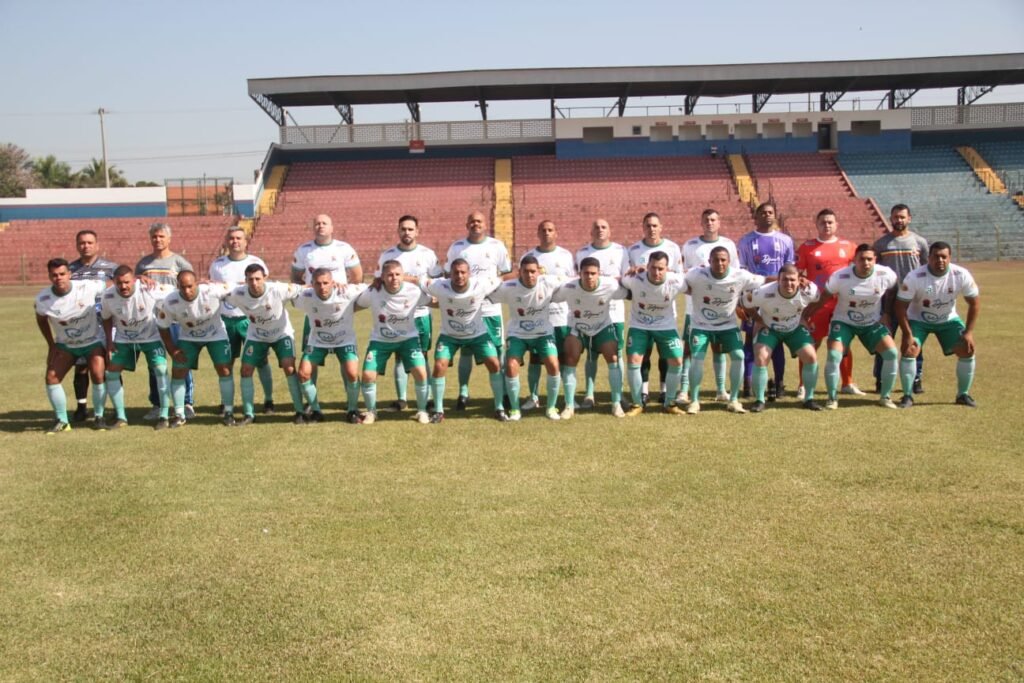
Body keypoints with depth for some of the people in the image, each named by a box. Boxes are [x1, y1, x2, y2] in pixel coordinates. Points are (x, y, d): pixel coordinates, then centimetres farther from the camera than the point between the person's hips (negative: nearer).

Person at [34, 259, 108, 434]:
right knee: (51, 378, -7)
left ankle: (99, 417, 5)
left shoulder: (87, 287, -25)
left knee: (98, 376, -17)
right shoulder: (43, 299, -17)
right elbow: (41, 320, 4)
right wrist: (51, 345, 3)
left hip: (93, 342, -2)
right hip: (65, 345, 3)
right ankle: (62, 421, 9)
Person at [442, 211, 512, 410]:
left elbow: (507, 273, 8)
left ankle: (503, 391, 10)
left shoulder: (497, 246, 4)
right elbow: (449, 275, 10)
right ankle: (463, 392, 13)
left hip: (491, 308, 0)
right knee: (465, 351, 5)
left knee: (497, 350, 1)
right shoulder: (457, 247, 6)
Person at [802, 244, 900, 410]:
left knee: (892, 353, -11)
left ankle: (885, 397, 7)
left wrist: (886, 314, 1)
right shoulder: (840, 277, -23)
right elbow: (823, 298, -11)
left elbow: (892, 293, 5)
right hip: (844, 322, -2)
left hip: (873, 323, 2)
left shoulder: (886, 275, -17)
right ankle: (832, 398, -1)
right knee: (833, 356, -20)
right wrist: (806, 315, -10)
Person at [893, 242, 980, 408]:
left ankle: (963, 395, 10)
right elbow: (901, 306, -21)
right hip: (918, 320, -2)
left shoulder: (961, 275, -21)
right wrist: (908, 334, -24)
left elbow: (974, 303, -9)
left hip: (948, 320, 2)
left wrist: (969, 332, -13)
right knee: (909, 351, -20)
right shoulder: (915, 277, -28)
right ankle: (908, 395, -4)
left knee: (967, 350, -9)